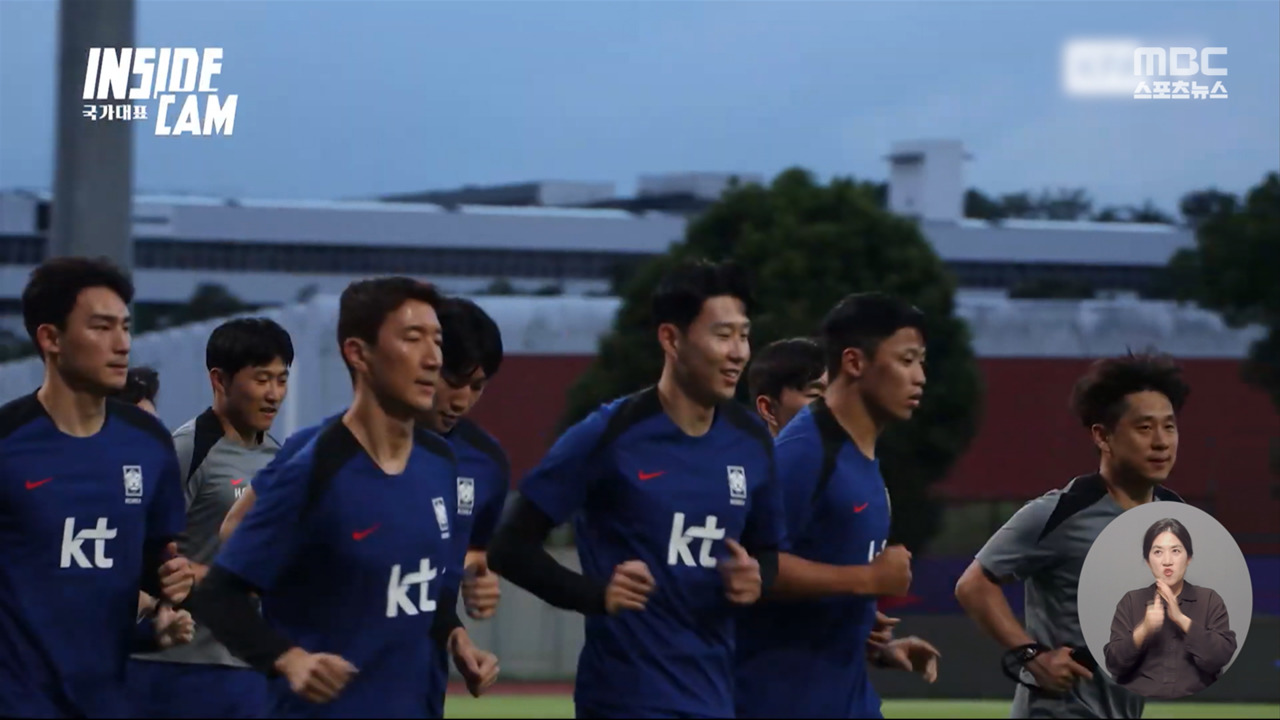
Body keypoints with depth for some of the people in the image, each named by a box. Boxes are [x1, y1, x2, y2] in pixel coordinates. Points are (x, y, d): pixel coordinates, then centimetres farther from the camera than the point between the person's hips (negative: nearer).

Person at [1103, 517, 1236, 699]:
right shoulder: (1130, 602, 11)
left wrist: (1182, 619, -12)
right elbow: (1114, 664, 2)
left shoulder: (1209, 600, 9)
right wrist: (1143, 630, -14)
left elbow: (1222, 656, -4)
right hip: (1139, 703, 0)